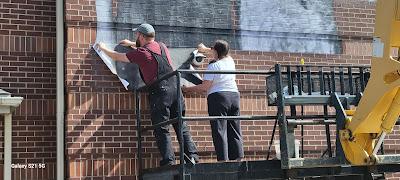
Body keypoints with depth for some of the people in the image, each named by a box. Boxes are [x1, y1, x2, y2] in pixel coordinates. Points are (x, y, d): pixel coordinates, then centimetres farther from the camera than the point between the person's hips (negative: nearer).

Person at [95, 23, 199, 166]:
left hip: (160, 92, -6)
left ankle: (169, 162, -8)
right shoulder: (162, 46, 16)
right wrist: (132, 44, 49)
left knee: (162, 130, -2)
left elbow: (117, 57, 12)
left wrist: (103, 48, 30)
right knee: (181, 126, 9)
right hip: (175, 88, 6)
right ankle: (192, 156, 3)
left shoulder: (140, 53, -2)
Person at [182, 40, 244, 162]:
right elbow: (222, 53, 35)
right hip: (234, 96, 6)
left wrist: (187, 89, 0)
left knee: (219, 130, -7)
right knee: (234, 131, 7)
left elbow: (204, 87, -12)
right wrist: (205, 49, 48)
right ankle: (238, 157, 4)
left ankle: (223, 159, -14)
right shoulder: (230, 61, 11)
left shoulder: (213, 66, -8)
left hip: (218, 98, -6)